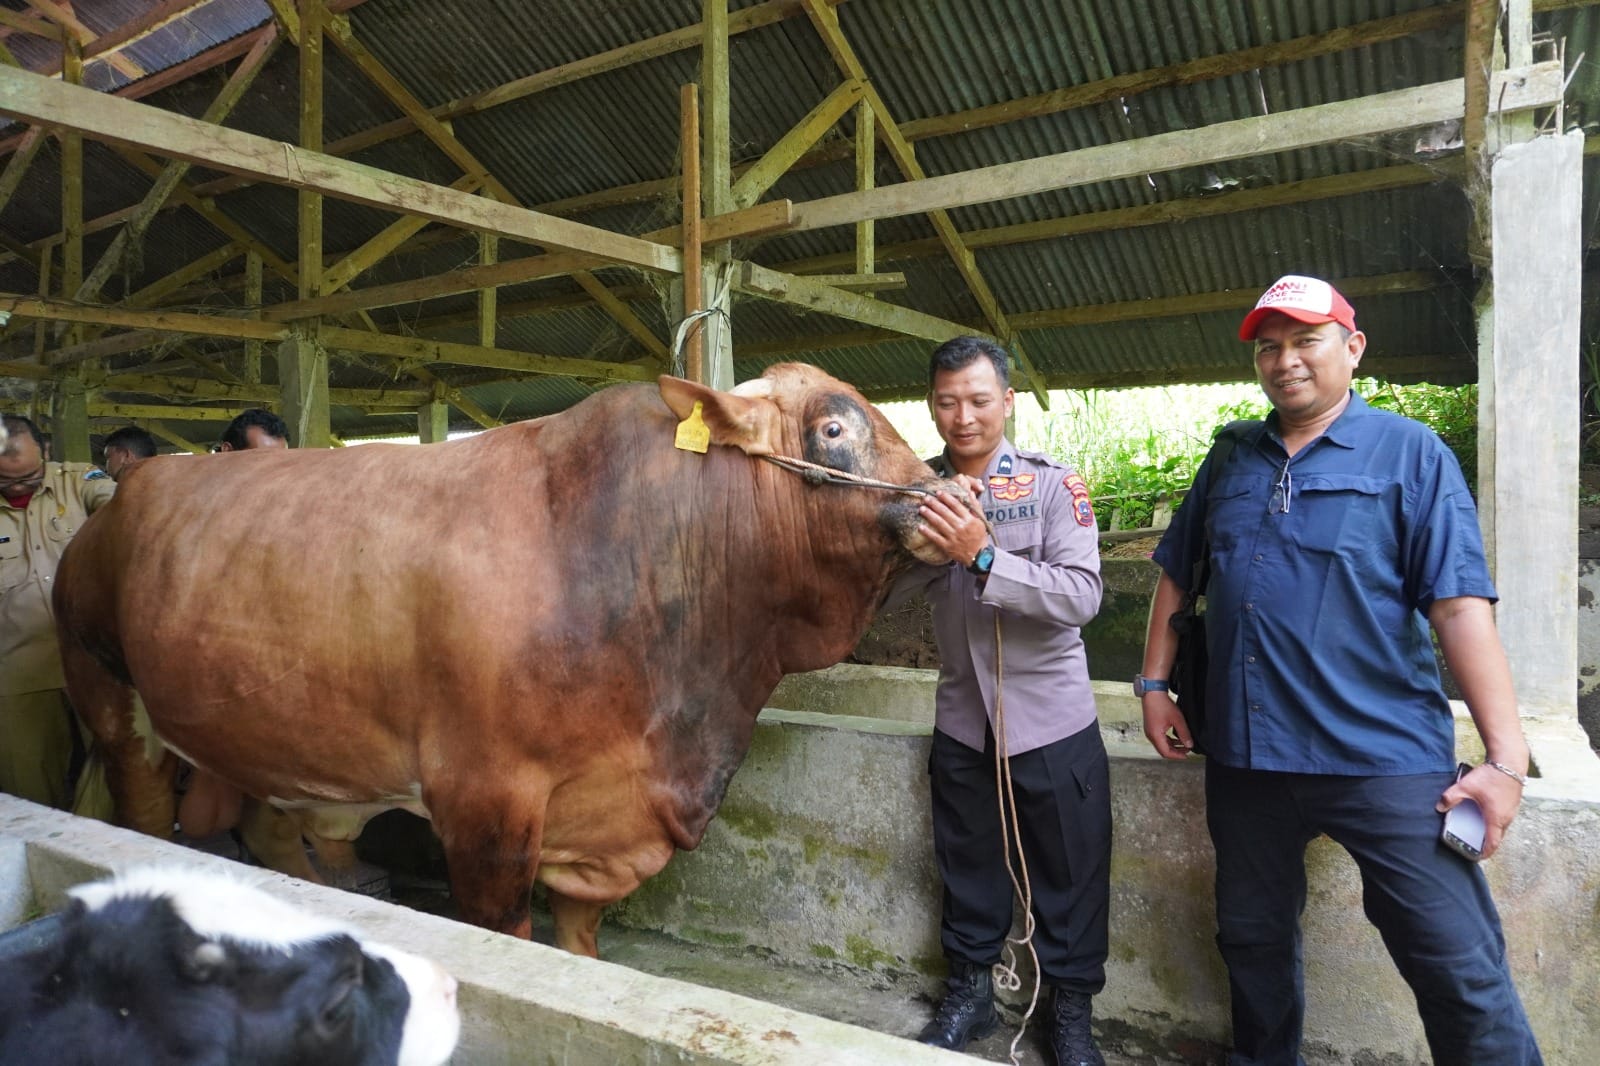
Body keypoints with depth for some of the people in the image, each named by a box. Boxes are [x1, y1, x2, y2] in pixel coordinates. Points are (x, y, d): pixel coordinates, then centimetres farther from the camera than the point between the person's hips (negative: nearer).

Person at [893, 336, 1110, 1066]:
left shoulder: (1052, 484, -11)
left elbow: (1082, 596, -21)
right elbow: (883, 591, -5)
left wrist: (983, 556, -32)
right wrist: (930, 540, -22)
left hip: (1052, 721, -3)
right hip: (962, 720, 3)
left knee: (1069, 877, 10)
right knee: (968, 868, 18)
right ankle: (969, 992, 38)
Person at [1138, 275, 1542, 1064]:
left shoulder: (1409, 452, -3)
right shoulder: (1231, 460, 9)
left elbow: (1459, 605, -10)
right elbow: (1175, 574, 15)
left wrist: (1505, 757, -14)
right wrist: (1153, 683, 10)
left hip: (1384, 757, -4)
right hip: (1243, 755, 4)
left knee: (1460, 970, -1)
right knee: (1252, 940, 18)